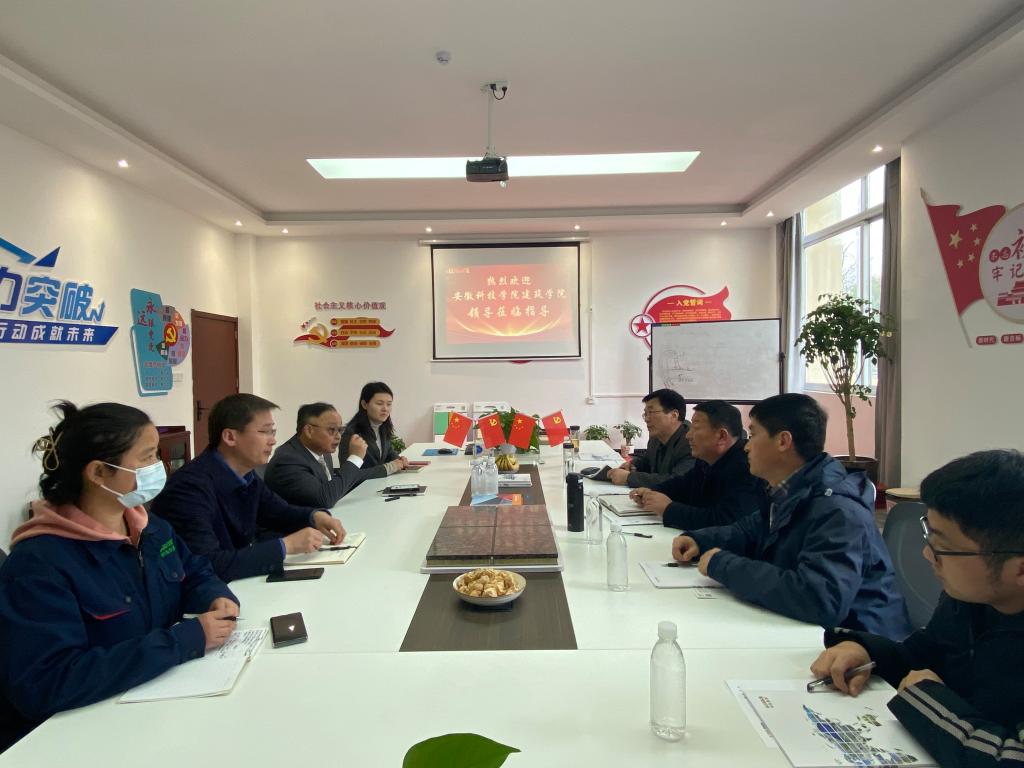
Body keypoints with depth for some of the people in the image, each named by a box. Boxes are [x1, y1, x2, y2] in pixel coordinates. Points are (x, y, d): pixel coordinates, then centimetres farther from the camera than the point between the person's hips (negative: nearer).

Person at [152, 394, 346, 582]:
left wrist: (315, 516, -5)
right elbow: (207, 566, -33)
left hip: (239, 583, 7)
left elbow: (280, 512, 16)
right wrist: (286, 545, -28)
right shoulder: (191, 486, -25)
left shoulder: (246, 475, 1)